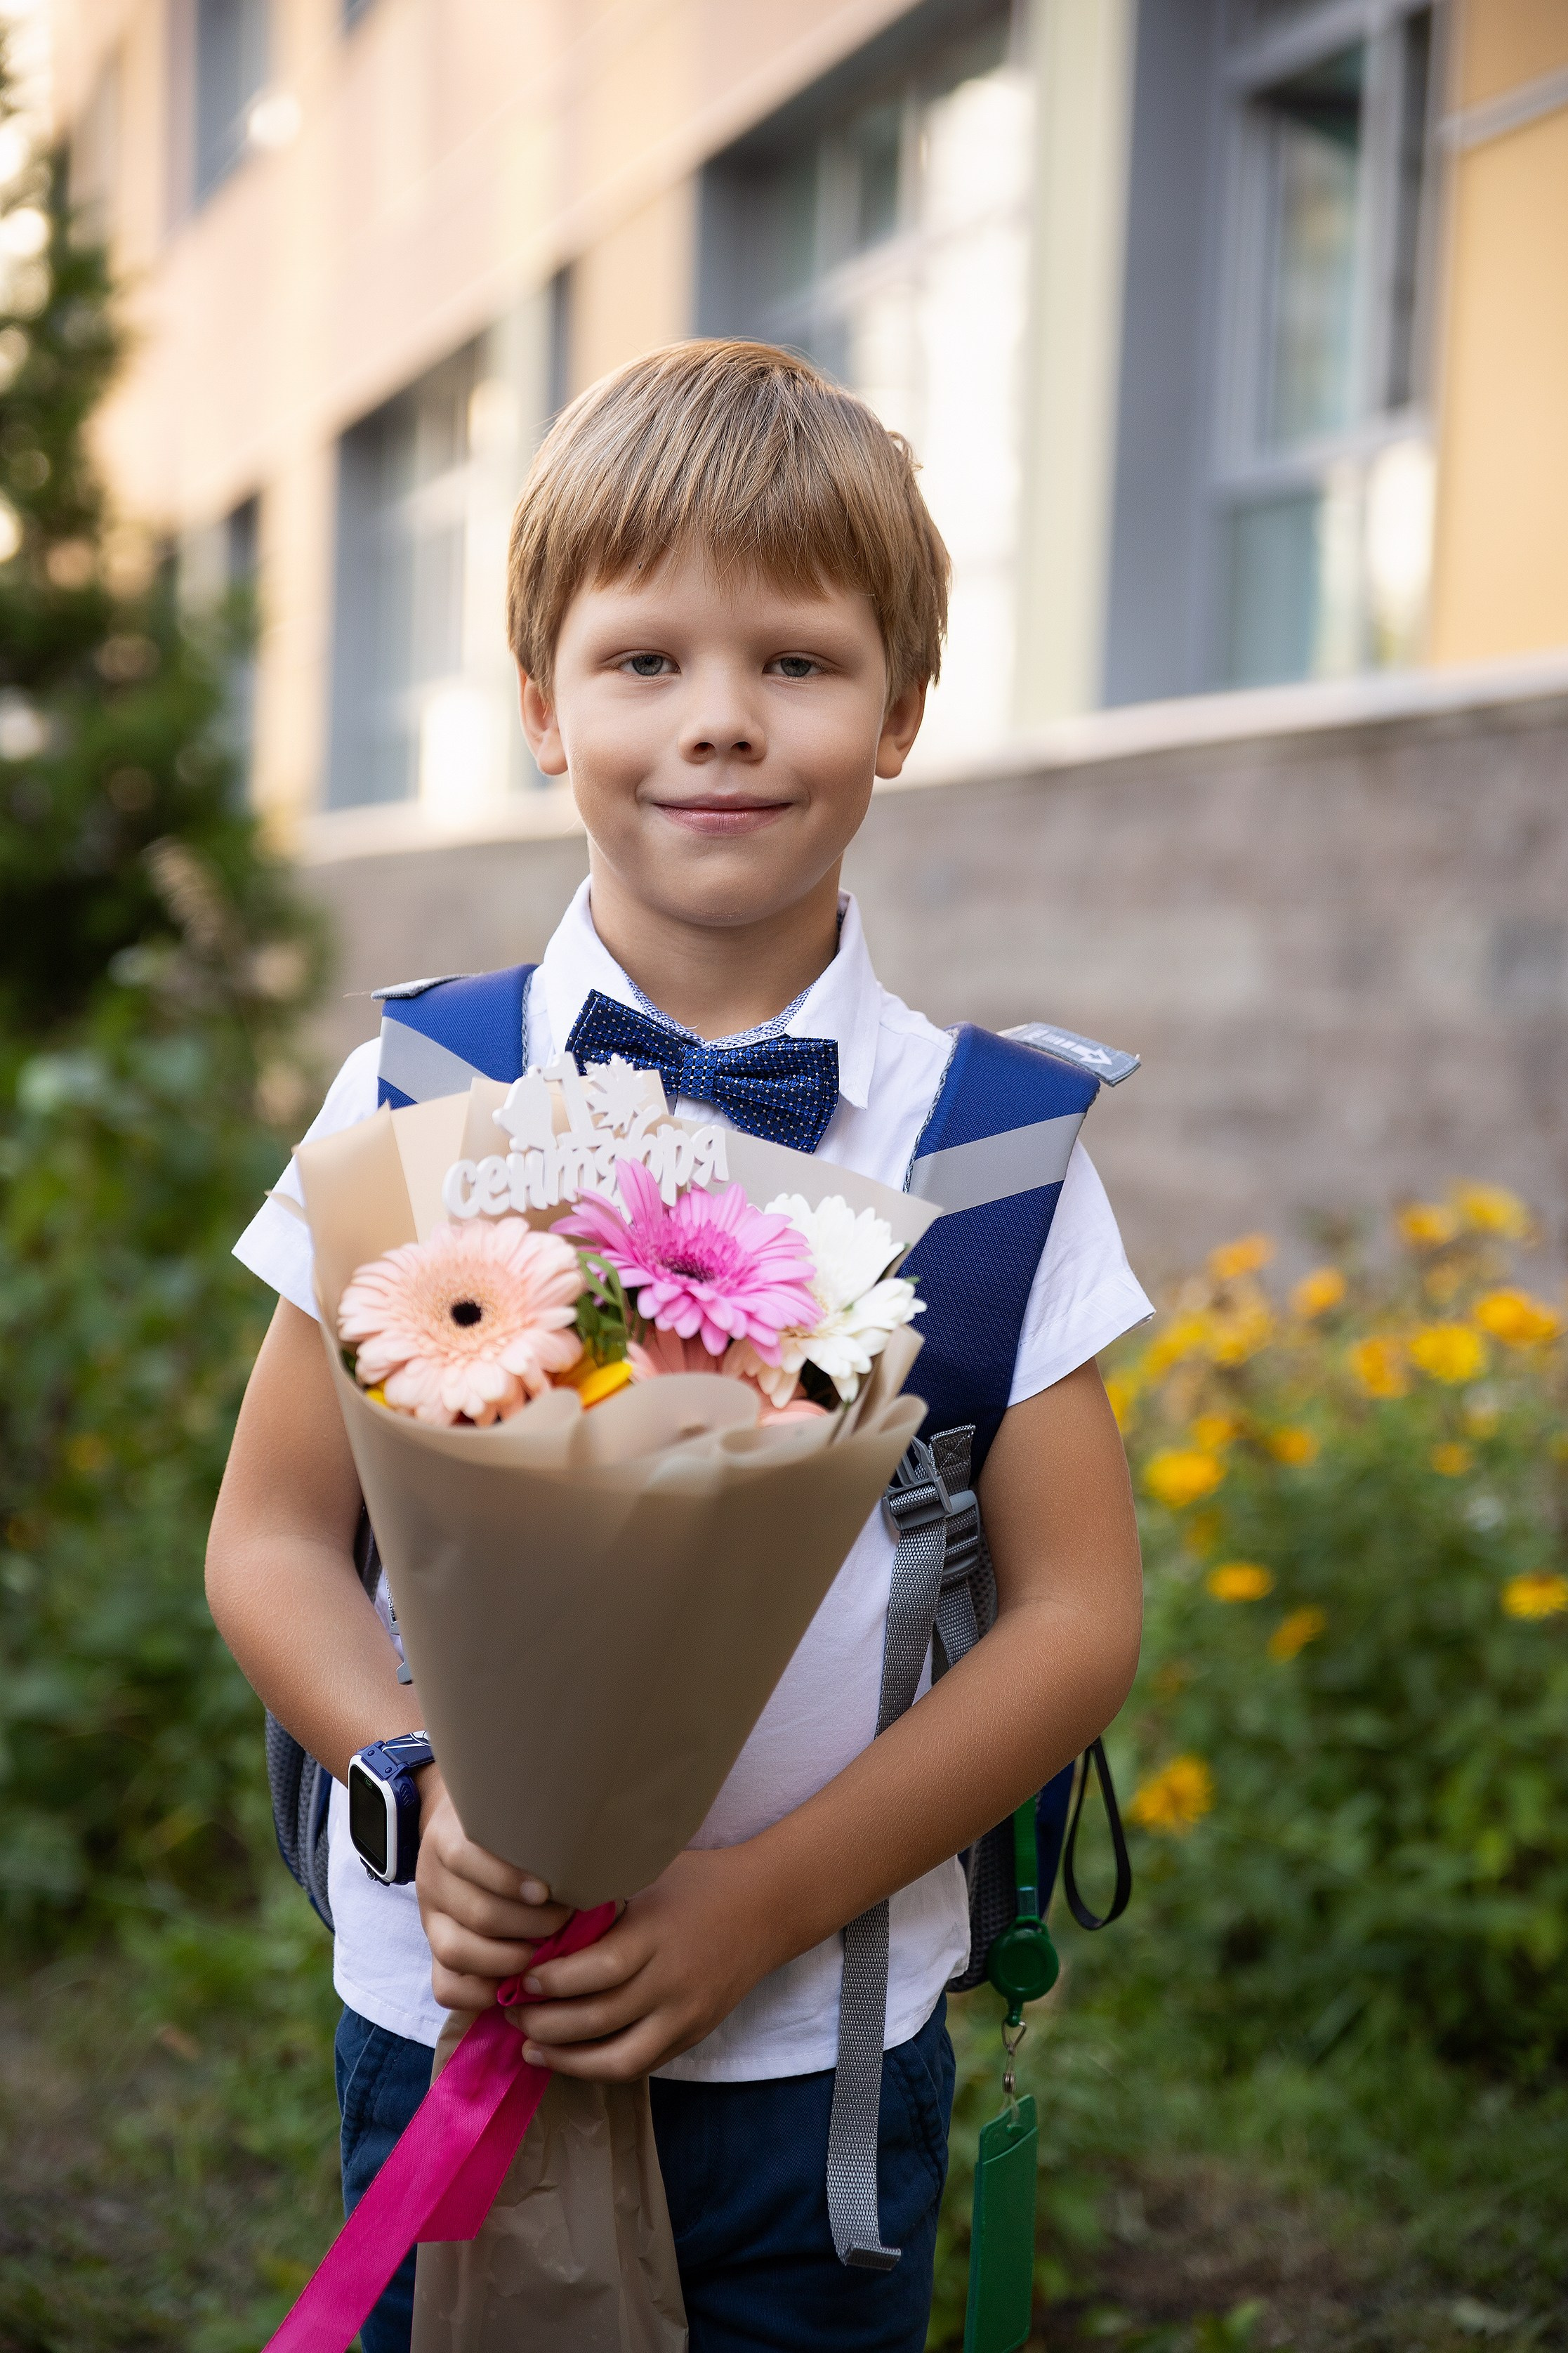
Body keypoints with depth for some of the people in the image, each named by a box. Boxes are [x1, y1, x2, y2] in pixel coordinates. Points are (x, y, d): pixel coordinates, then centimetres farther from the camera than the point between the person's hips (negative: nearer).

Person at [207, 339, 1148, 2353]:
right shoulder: (410, 1105, -3)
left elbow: (1078, 1616, -4)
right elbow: (272, 1536, 1)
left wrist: (759, 1897, -13)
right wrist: (429, 1794, -17)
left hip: (822, 2047, 0)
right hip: (444, 2016, 1)